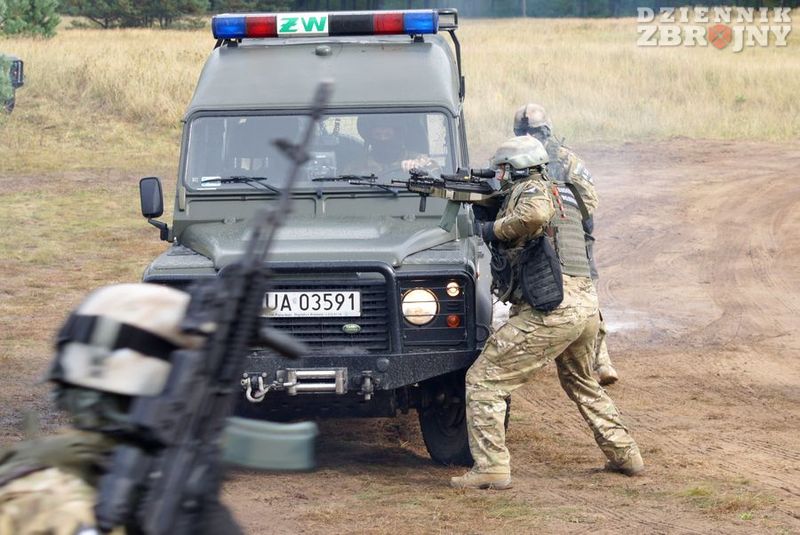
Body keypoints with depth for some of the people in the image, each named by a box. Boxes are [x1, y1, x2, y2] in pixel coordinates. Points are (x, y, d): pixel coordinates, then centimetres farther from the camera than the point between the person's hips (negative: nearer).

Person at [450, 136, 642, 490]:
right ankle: (624, 455, 34)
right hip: (587, 305, 9)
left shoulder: (529, 190, -3)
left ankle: (491, 468, -9)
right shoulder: (562, 194, 24)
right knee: (582, 384, 32)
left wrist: (494, 229, -12)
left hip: (551, 310, -9)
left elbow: (536, 213, -26)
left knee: (484, 380, -3)